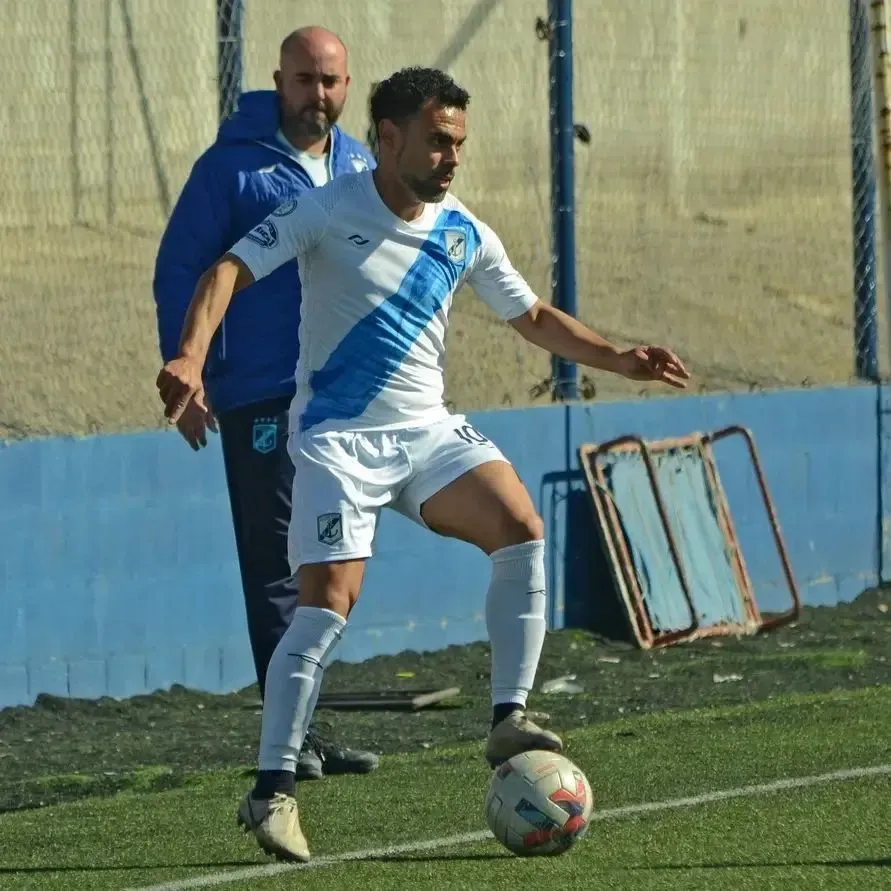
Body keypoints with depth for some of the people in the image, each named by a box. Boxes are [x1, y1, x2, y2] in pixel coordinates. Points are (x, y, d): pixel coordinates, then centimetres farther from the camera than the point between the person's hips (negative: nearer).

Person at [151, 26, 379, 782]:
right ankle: (292, 735, -7)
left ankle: (302, 727, 17)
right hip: (261, 399, -6)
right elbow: (180, 273, -4)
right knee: (278, 566, -7)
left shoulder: (362, 168, 11)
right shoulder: (233, 167, -6)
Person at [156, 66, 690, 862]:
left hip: (427, 430, 5)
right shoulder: (328, 212, -8)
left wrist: (618, 360, 7)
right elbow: (231, 270, -14)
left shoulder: (464, 235, 7)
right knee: (329, 605, -16)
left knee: (522, 531, -17)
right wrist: (191, 357, -30)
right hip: (339, 437, -5)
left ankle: (508, 720, -10)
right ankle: (272, 790, -10)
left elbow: (533, 317, 18)